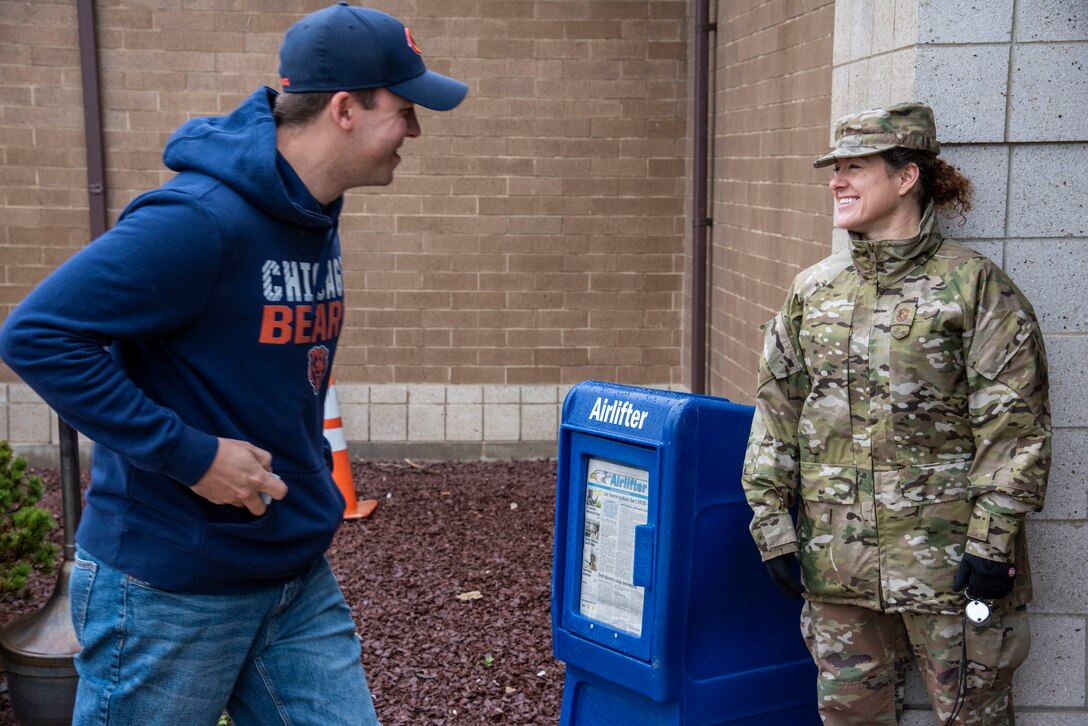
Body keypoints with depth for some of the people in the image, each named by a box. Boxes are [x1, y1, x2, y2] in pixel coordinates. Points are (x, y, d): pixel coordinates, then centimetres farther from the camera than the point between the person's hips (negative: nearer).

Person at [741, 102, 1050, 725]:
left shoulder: (975, 286, -6)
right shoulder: (812, 290, 8)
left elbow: (1015, 426, -9)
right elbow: (776, 414, 10)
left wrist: (992, 539, -13)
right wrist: (773, 523, 5)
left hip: (946, 557, -4)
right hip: (836, 558, 4)